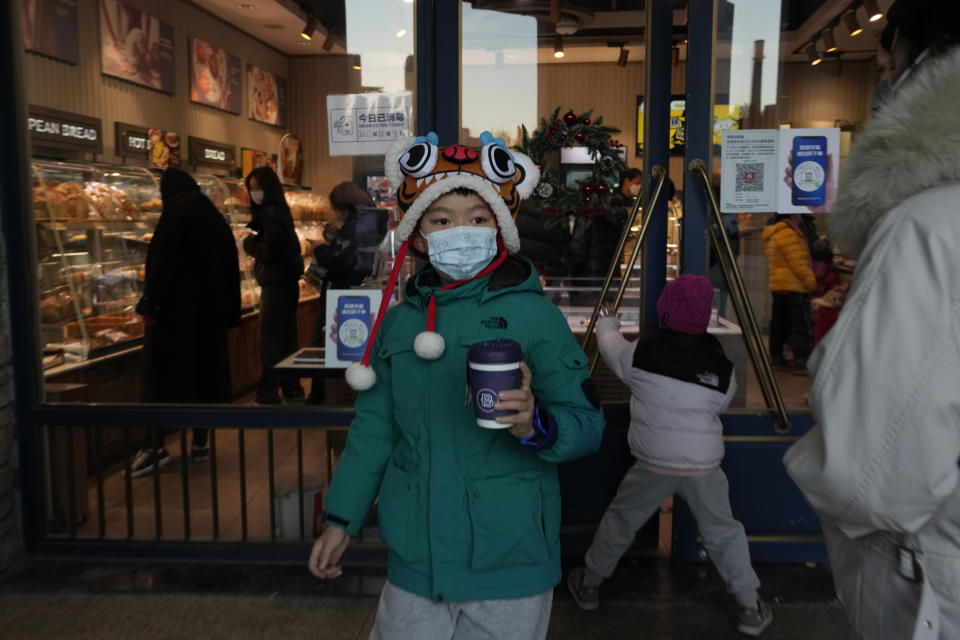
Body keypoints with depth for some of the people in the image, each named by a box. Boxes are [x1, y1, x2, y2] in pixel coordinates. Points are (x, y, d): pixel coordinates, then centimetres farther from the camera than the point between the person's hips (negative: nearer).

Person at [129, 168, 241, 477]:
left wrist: (150, 302, -16)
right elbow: (230, 268, 13)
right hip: (209, 312, 6)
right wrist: (229, 312, 16)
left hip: (175, 309, -6)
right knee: (204, 370, 9)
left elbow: (162, 262, -17)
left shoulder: (177, 212, -8)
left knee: (165, 374, -2)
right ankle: (200, 444, 15)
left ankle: (157, 446, -1)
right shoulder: (214, 217, 12)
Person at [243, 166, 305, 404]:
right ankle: (291, 387, 25)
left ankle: (268, 394, 1)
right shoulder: (278, 212, 13)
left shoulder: (271, 215, -16)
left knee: (271, 340, -4)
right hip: (287, 282, 10)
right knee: (286, 337, 15)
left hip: (276, 284, -10)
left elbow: (270, 252, -21)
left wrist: (250, 243, -5)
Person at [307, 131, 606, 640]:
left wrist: (535, 425, -29)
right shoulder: (397, 322, 4)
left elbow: (588, 422, -10)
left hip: (508, 566, -3)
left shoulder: (534, 315, -8)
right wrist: (341, 518, 12)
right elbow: (373, 430, 12)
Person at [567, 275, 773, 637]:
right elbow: (720, 405, 10)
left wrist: (607, 321, 32)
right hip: (704, 467, 1)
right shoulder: (723, 369, -5)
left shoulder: (641, 354, -8)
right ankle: (751, 608, 26)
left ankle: (589, 585, 33)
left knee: (620, 522, 18)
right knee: (723, 533, 19)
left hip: (653, 464, 0)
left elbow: (609, 346, 11)